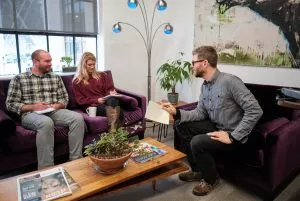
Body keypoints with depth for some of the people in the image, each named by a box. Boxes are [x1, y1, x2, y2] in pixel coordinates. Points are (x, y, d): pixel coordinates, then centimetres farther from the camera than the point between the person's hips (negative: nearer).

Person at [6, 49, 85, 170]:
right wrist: (33, 106, -14)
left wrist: (57, 105, -8)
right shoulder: (19, 79, 4)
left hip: (54, 111, 4)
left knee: (77, 117, -24)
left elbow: (65, 98, 15)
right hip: (31, 114, -3)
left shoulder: (56, 78, 15)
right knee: (46, 122, -39)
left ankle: (76, 160, -19)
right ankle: (46, 169, -31)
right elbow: (10, 104, 0)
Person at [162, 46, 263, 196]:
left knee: (197, 142, -29)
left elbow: (255, 111, -26)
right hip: (215, 127, 9)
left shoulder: (229, 81, -23)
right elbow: (200, 113, 5)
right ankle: (197, 170, 10)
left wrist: (233, 136, -26)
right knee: (180, 124, -1)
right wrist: (177, 113, -11)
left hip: (232, 134, -8)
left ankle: (211, 179, 3)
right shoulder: (205, 85, 4)